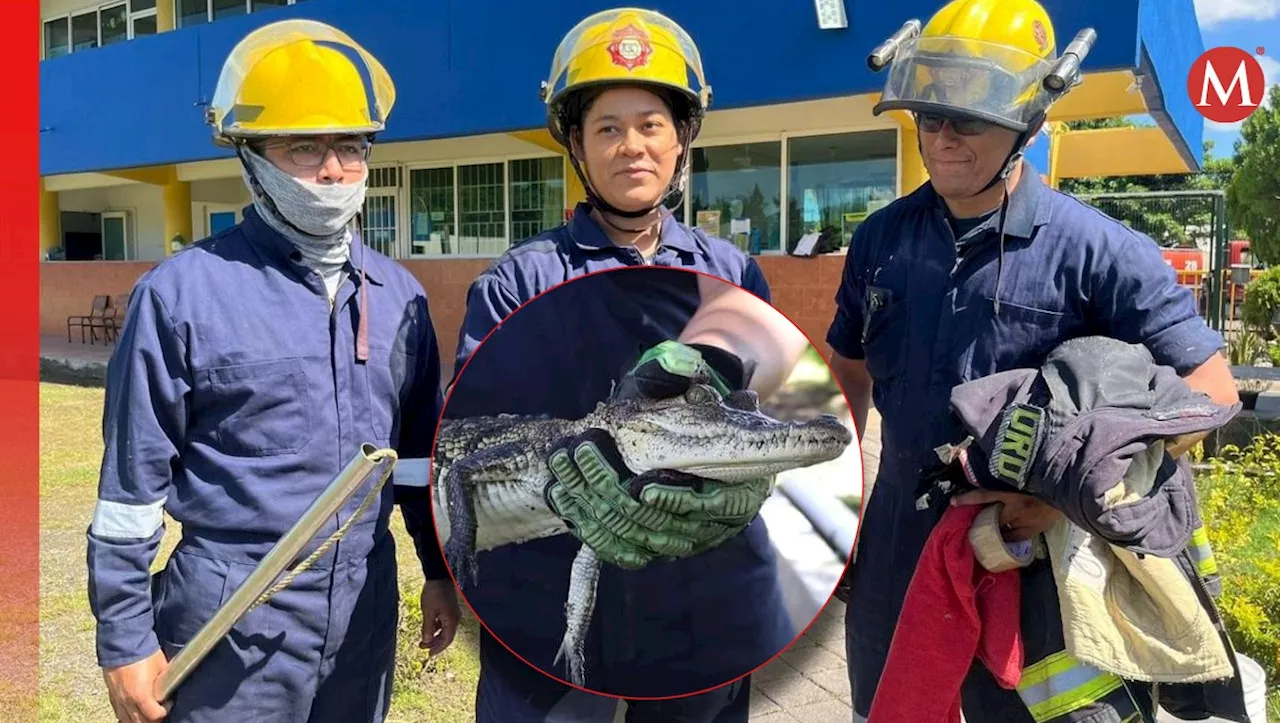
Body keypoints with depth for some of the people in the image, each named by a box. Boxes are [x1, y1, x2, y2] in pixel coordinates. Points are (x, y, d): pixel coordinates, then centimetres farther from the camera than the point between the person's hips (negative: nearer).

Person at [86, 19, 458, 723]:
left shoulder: (398, 294, 3)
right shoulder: (183, 291, -10)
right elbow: (132, 481, -6)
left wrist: (440, 568, 12)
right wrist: (125, 638, -4)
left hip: (366, 612, 5)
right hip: (234, 623, -4)